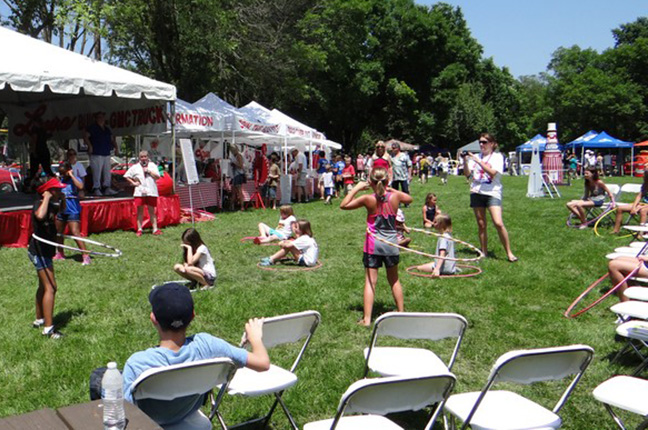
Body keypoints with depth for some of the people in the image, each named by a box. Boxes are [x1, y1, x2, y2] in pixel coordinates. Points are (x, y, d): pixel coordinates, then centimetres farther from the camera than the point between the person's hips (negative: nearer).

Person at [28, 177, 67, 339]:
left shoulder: (51, 205, 6)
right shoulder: (39, 204, -20)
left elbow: (62, 209, 28)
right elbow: (40, 215, -45)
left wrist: (62, 198, 8)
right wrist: (47, 198, -32)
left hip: (44, 251, 10)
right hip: (40, 251, -10)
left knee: (44, 286, 20)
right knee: (50, 288, -11)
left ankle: (39, 320, 34)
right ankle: (48, 328, -9)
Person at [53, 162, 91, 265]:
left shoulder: (74, 179, -11)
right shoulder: (61, 181, 9)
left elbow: (80, 186, -36)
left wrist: (71, 175, -26)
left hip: (73, 211, -8)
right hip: (62, 211, 8)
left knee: (75, 233, -16)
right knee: (58, 233, 17)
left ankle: (86, 256, -15)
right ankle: (60, 254, 34)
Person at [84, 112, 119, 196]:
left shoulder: (107, 129, 20)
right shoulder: (92, 128, 0)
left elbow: (112, 139, 25)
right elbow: (85, 136, -8)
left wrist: (116, 147, 11)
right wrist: (90, 146, -18)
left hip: (106, 154, 7)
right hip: (96, 154, -7)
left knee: (107, 172, 7)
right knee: (97, 172, -9)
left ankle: (107, 188, 12)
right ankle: (96, 189, -5)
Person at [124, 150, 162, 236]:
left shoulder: (152, 166, 9)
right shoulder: (135, 167, 10)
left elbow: (157, 176, -1)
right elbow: (126, 176, 13)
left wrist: (149, 171, -9)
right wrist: (133, 183, 3)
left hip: (151, 191, 0)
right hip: (139, 192, 0)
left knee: (152, 210, 2)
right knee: (140, 210, 2)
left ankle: (155, 229, 2)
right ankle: (139, 229, 7)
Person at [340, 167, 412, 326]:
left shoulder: (368, 199, -13)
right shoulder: (395, 197, -7)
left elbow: (343, 205, -4)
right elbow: (409, 199, 17)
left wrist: (356, 188, 1)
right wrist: (390, 189, 17)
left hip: (373, 244, -2)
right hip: (391, 243, 3)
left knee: (370, 282, 2)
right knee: (394, 280, 18)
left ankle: (367, 319, -1)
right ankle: (401, 312, 28)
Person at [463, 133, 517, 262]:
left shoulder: (497, 157, 1)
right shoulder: (475, 156, 13)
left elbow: (492, 172, -15)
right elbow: (467, 175, 8)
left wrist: (478, 160, -16)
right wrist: (465, 161, -6)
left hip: (492, 192, -4)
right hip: (477, 192, 4)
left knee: (498, 223, -15)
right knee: (481, 225, 6)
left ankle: (509, 252, -4)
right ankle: (484, 253, 16)